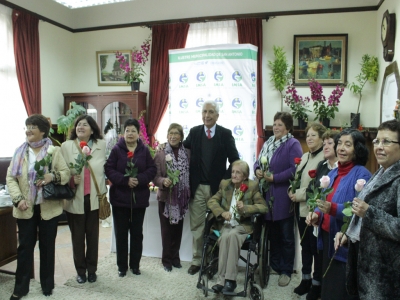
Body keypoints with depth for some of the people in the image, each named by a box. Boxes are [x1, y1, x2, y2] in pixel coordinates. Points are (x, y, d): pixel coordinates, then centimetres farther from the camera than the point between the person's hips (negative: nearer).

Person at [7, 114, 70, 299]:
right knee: (25, 246, 9)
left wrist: (53, 176, -26)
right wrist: (18, 199, -12)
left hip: (48, 207, -1)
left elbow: (66, 173, -6)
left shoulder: (54, 151, -2)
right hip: (26, 208, 2)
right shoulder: (20, 152, 5)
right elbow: (10, 178, 1)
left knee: (47, 246, 11)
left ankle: (47, 284, 27)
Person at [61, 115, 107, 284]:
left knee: (93, 235, 12)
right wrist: (72, 179, -22)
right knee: (77, 236, 11)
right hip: (75, 199, -1)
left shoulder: (101, 145, 1)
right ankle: (80, 270, 29)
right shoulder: (66, 146, -4)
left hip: (94, 198, 1)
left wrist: (103, 193, 9)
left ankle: (92, 270, 29)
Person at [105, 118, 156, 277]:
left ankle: (135, 264, 27)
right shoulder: (116, 149, -3)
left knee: (137, 232, 12)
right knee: (121, 233, 9)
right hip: (119, 197, -1)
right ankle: (122, 266, 24)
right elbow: (109, 169, -8)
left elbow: (152, 169, -2)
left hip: (139, 198, 1)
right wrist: (125, 180, -21)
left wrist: (139, 179, -19)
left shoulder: (144, 150, 1)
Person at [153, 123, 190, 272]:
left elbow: (191, 173, 3)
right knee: (166, 230, 8)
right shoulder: (160, 154, -6)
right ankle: (166, 259, 24)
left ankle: (175, 257, 30)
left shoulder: (187, 154, 0)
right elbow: (155, 176, -8)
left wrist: (189, 193, -4)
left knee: (178, 229, 13)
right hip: (166, 197, -2)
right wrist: (163, 181, -27)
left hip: (182, 197, 2)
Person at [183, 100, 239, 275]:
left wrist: (226, 179, -9)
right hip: (197, 187, 2)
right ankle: (197, 260, 22)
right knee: (197, 226, 9)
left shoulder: (225, 134, -3)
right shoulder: (194, 132, 5)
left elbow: (235, 161, -3)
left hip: (217, 187, -2)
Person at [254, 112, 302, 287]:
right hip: (268, 195, 7)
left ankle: (286, 271, 21)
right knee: (272, 233, 17)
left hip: (283, 197, -7)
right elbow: (258, 162, 17)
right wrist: (257, 170, -5)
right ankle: (274, 265, 32)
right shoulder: (268, 143, 13)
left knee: (286, 236, 7)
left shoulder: (293, 144, -10)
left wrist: (275, 178, -19)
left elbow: (295, 169, -19)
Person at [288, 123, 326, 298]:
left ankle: (317, 282, 21)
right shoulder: (304, 157, 14)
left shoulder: (325, 158, -13)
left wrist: (300, 194, -16)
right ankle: (306, 278, 31)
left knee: (316, 247, 5)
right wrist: (291, 191, 0)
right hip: (301, 208, 8)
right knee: (305, 245, 17)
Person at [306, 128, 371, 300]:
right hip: (327, 238, 7)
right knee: (328, 286, 20)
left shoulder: (362, 174, -14)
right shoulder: (333, 174, 9)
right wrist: (316, 214, -3)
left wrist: (333, 208, -33)